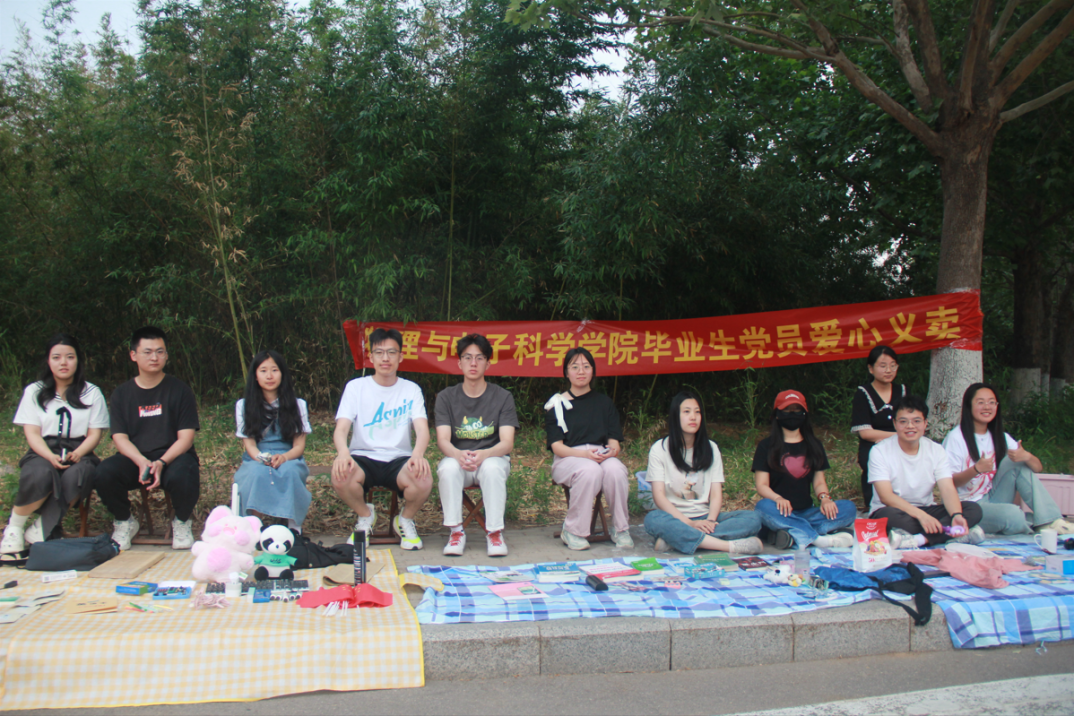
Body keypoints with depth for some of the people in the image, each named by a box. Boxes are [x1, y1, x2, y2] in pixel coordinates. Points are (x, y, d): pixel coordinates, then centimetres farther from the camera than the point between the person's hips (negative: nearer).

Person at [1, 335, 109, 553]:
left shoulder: (92, 393, 11)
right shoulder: (34, 392, 12)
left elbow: (95, 433, 5)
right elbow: (32, 433, 3)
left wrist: (77, 454, -17)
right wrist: (50, 456, -18)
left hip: (79, 453, 0)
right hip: (43, 453, 0)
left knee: (78, 475, -37)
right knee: (40, 475, -37)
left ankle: (42, 528, -19)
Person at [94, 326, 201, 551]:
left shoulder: (180, 390, 4)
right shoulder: (122, 394, 10)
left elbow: (186, 437, -3)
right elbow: (120, 437, 1)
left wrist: (161, 463, -22)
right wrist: (142, 462, -20)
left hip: (172, 456, -2)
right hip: (134, 458, 2)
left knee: (181, 476, -37)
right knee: (104, 473, -29)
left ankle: (182, 522, -2)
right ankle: (124, 521, 2)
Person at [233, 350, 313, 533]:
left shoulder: (297, 405, 10)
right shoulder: (243, 406, 11)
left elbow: (299, 445, 4)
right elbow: (249, 443, 3)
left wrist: (284, 458, -19)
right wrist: (262, 458, -20)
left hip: (289, 460, 0)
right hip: (256, 461, 0)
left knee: (288, 472, -37)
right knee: (258, 473, -37)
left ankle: (293, 526, -29)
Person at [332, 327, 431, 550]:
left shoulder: (411, 390, 5)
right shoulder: (356, 387, 3)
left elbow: (422, 429, -9)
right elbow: (341, 429, -8)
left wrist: (418, 454, -34)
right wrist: (343, 452, -33)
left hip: (398, 459, 0)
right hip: (363, 457, 0)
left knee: (423, 480, -33)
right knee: (340, 475, -33)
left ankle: (406, 520, 4)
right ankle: (365, 516, 2)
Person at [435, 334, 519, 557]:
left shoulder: (502, 397, 0)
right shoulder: (446, 397, 3)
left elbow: (507, 442, -9)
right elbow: (443, 440, -8)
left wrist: (484, 454, -32)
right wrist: (459, 455, -32)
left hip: (493, 458, -1)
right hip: (456, 458, 1)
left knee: (493, 468, -35)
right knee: (449, 468, -33)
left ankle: (495, 532, -22)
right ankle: (456, 532, -21)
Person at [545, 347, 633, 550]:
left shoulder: (604, 402, 17)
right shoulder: (557, 404, 7)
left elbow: (614, 441, 10)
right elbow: (556, 446, -3)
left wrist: (611, 450, -16)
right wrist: (585, 453, -22)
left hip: (602, 456, 2)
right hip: (568, 459, -2)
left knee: (614, 469, -34)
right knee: (590, 470, -38)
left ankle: (621, 530, -17)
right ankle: (573, 531, -21)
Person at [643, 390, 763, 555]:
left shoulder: (711, 449, 10)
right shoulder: (659, 449, 0)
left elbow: (716, 494, 2)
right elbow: (659, 496, -8)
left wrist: (710, 520, -19)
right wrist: (690, 523, -21)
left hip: (704, 518, 4)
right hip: (674, 518, -3)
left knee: (752, 518, -22)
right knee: (653, 519, -37)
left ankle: (675, 539, -31)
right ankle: (730, 546, -36)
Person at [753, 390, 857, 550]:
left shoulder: (814, 445, 16)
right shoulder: (767, 446, 5)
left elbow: (819, 480, 12)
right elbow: (761, 485, -4)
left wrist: (824, 497, -11)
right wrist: (778, 498, -25)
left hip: (807, 513, 3)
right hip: (781, 513, -3)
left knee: (848, 508, -21)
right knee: (763, 507, -37)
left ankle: (793, 535, -35)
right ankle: (819, 538, -37)